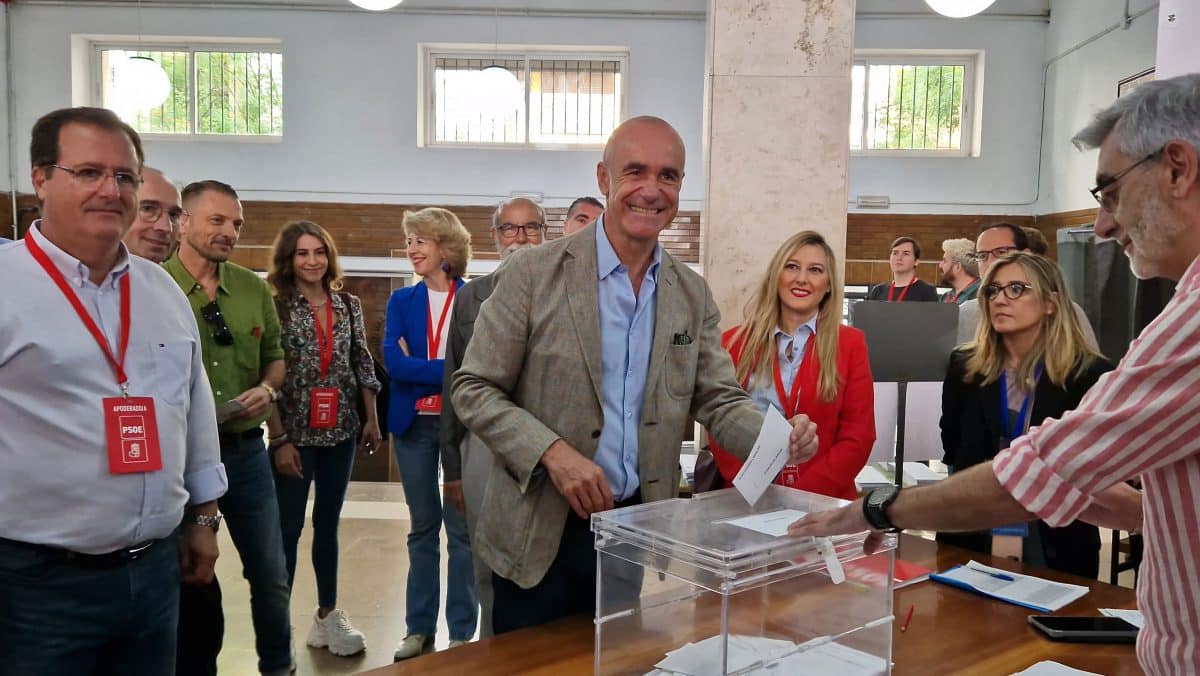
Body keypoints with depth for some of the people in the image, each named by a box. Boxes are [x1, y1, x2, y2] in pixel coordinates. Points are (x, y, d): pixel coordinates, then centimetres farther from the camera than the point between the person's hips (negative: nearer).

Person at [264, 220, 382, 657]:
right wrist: (280, 439, -15)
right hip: (295, 434, -4)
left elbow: (363, 365, 10)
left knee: (328, 523, 14)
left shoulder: (349, 305, 5)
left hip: (341, 432, 4)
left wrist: (371, 419, 6)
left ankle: (327, 614, 25)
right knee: (288, 527, 2)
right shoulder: (275, 308, -7)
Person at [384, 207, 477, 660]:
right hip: (414, 424, 3)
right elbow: (394, 363, -6)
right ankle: (419, 628, 22)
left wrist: (418, 366, -13)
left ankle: (462, 632, 14)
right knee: (422, 527, 12)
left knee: (460, 526, 3)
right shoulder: (402, 301, 7)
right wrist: (454, 369, -15)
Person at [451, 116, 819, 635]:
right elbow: (473, 390, -7)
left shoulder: (693, 294, 4)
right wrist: (555, 453, -21)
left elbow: (720, 401, 4)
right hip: (540, 535, -3)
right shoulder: (533, 273, -9)